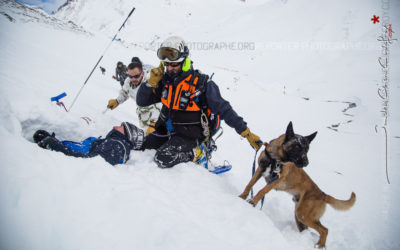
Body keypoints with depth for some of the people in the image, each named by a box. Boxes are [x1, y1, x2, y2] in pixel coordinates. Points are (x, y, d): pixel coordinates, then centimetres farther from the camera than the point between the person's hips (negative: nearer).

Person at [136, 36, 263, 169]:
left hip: (189, 136, -6)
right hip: (166, 131, 6)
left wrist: (246, 133, -20)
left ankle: (197, 152, -2)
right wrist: (152, 82, -13)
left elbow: (224, 109, -15)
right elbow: (141, 102, 4)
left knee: (163, 159, -26)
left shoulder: (201, 83, -16)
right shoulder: (166, 79, -1)